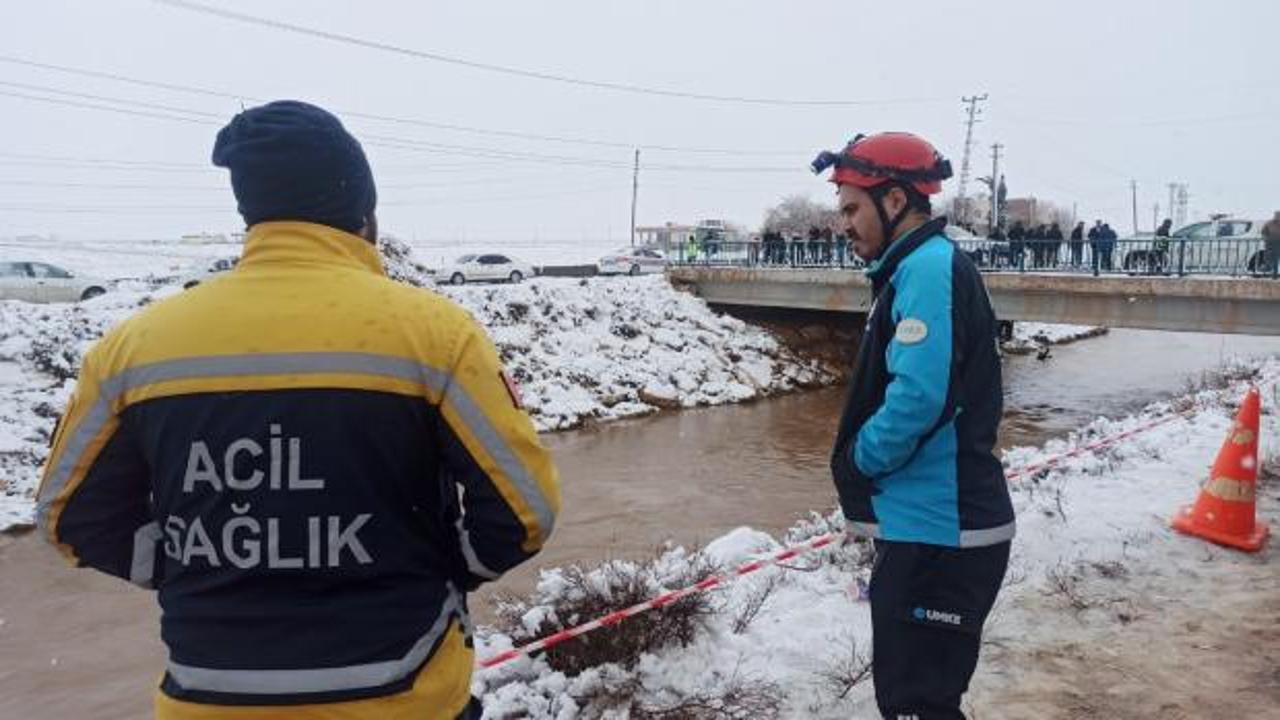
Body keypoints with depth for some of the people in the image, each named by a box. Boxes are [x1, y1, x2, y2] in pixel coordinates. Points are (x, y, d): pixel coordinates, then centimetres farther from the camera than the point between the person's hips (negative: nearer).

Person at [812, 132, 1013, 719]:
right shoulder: (920, 268, 16)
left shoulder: (929, 266, -16)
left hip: (938, 535, -10)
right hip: (926, 524, 10)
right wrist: (862, 462, 10)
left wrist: (857, 459, -10)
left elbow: (918, 396, -27)